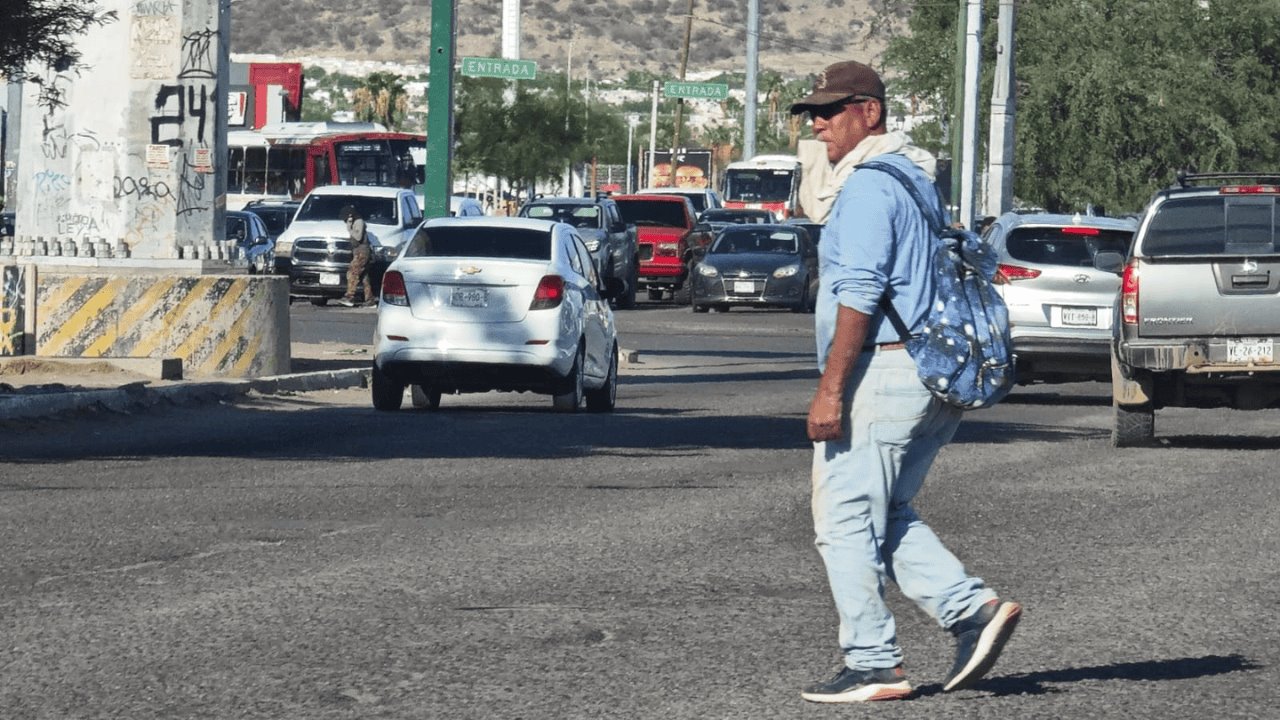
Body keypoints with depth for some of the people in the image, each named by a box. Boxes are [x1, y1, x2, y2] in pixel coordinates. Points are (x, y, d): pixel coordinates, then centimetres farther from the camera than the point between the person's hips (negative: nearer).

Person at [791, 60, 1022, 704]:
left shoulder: (867, 186, -12)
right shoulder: (914, 179, 20)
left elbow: (859, 294, -20)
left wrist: (831, 389, -21)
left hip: (880, 373, -10)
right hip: (932, 377, 10)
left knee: (845, 521, -4)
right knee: (886, 518, 16)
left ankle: (873, 665, -3)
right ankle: (973, 608, 2)